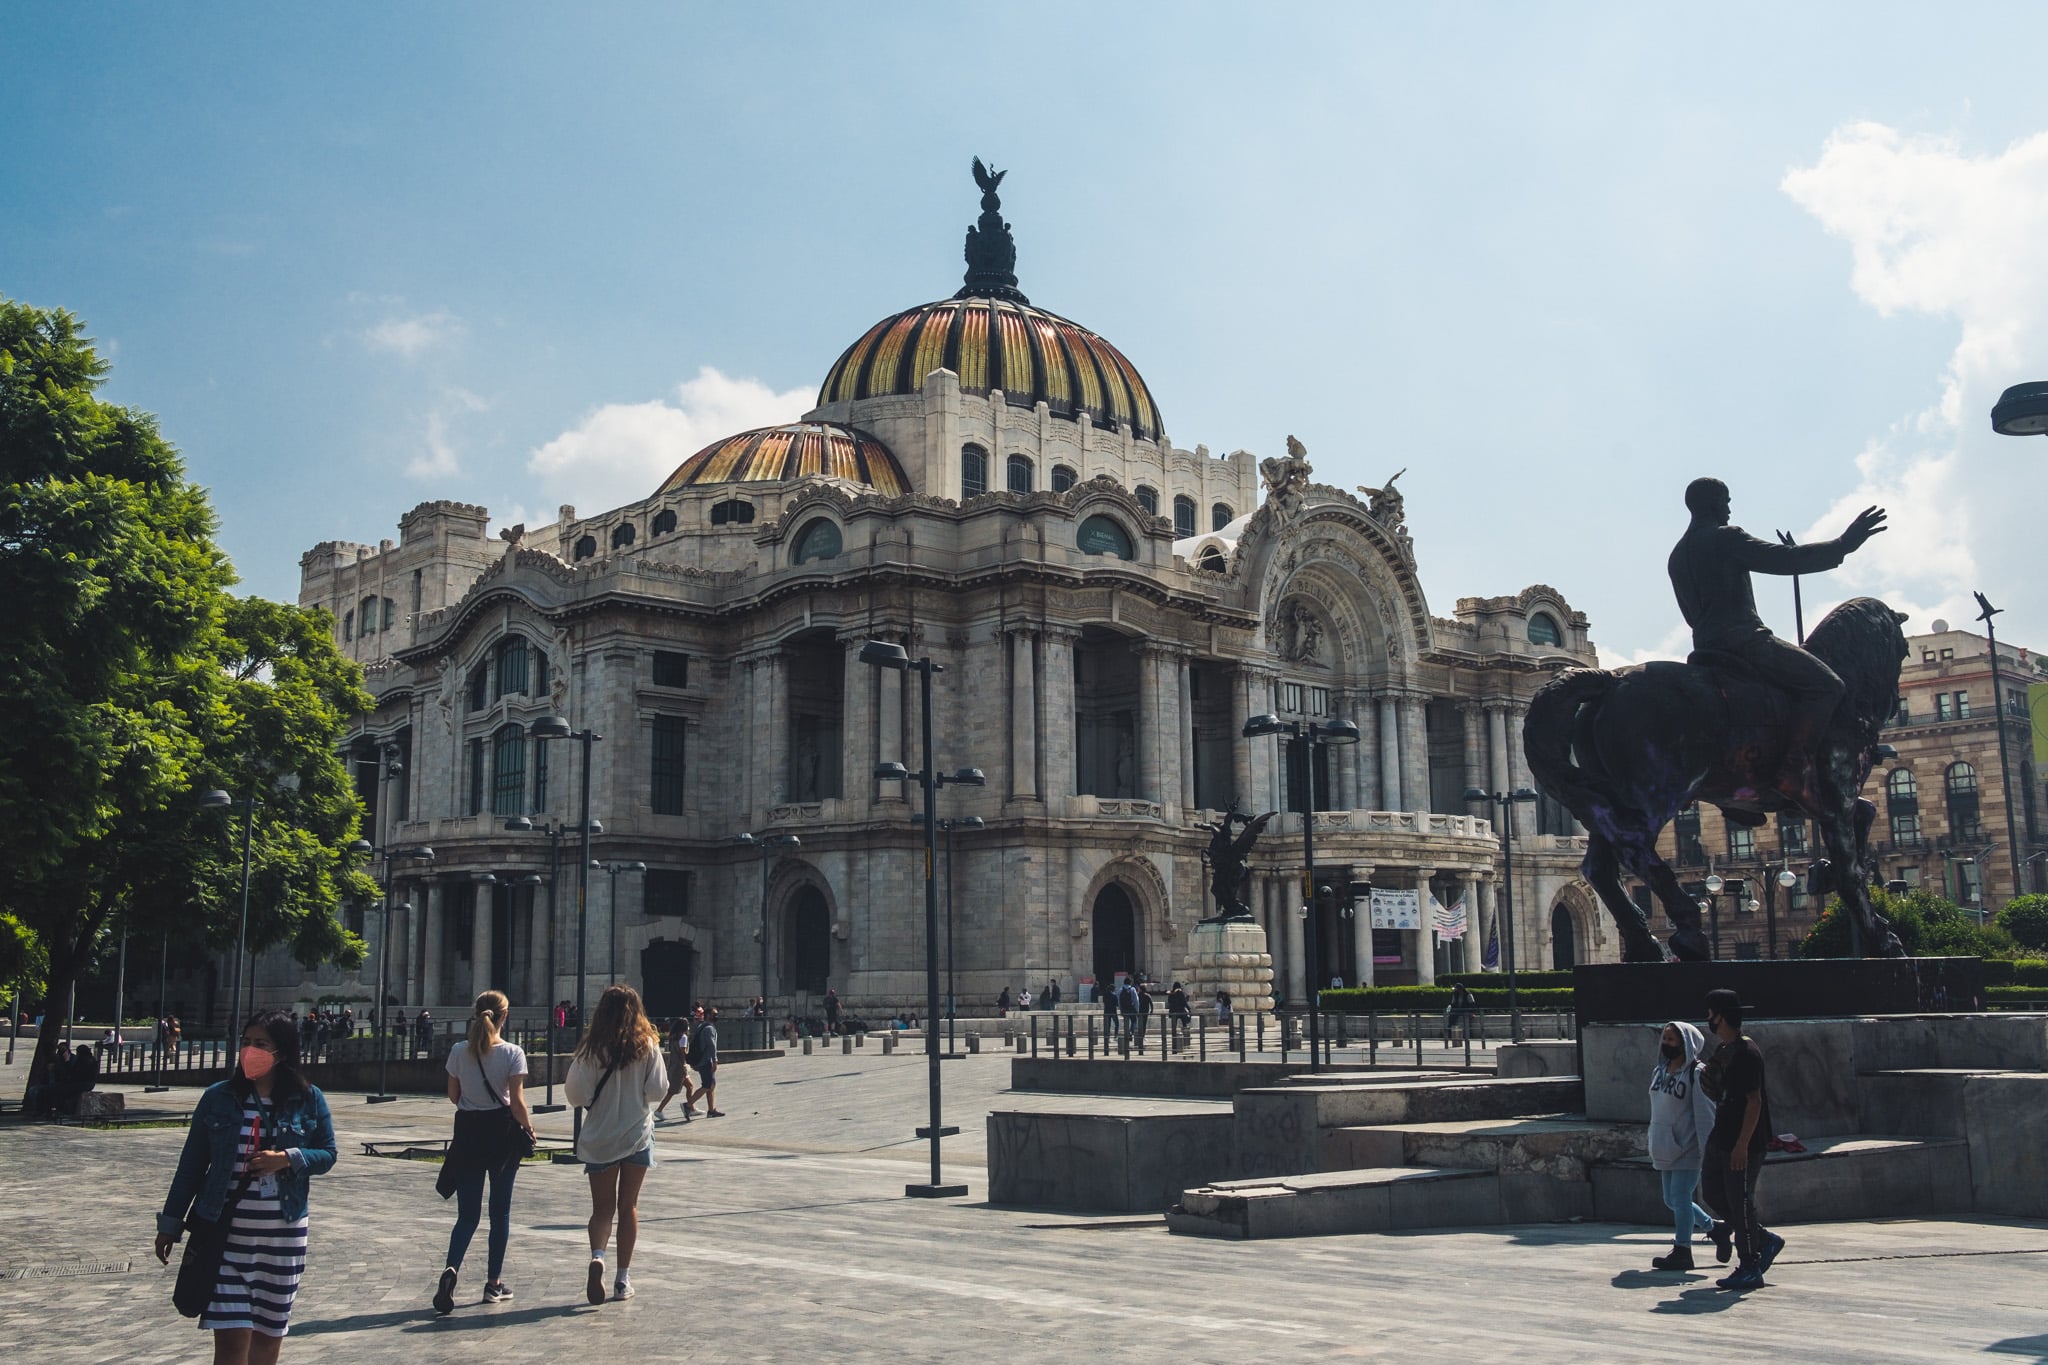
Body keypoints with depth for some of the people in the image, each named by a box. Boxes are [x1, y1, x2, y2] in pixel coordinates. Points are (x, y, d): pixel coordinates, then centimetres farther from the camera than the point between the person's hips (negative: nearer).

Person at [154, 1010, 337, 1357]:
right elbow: (191, 1164, 6)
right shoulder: (218, 1097, 1)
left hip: (284, 1235, 1)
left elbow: (327, 1154, 4)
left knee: (269, 1333, 11)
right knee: (230, 1336, -7)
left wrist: (287, 1159, -15)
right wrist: (170, 1223, 7)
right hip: (224, 1231, -1)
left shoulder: (308, 1100, 0)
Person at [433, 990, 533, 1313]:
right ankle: (494, 1283, 17)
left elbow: (453, 1095, 5)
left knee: (468, 1213, 6)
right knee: (500, 1211, 12)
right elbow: (517, 1102, -12)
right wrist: (529, 1128, 4)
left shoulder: (459, 1051, -3)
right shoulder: (513, 1053, -11)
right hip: (502, 1132, -2)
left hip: (468, 1132, 2)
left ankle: (451, 1269, -19)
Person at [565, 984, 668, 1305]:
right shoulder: (647, 1046, -6)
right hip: (638, 1135, 1)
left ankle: (597, 1255, -20)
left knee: (602, 1207, 7)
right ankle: (623, 1278, 13)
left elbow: (575, 1092, -10)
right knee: (628, 1206, 12)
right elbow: (658, 1090, -7)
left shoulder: (591, 1049, -8)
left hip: (599, 1137, 0)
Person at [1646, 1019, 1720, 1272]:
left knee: (1680, 1199, -7)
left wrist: (1708, 1151, -18)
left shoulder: (1696, 1074, -13)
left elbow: (1705, 1114, -15)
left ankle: (1682, 1251, 3)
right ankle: (1714, 1227, 32)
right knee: (1671, 1200, 14)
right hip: (1668, 1151, 9)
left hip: (1688, 1149, -9)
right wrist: (1655, 1148, 21)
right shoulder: (1659, 1071, 11)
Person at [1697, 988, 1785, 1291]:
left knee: (1741, 1202, -3)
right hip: (1720, 1139, 10)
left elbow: (1754, 1101, -21)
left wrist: (1742, 1145, -22)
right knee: (1712, 1190, 10)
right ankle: (1764, 1240, 23)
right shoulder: (1723, 1051, 12)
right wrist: (1709, 1080, 6)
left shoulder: (1747, 1053, -18)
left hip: (1743, 1144, -10)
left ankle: (1750, 1269, 7)